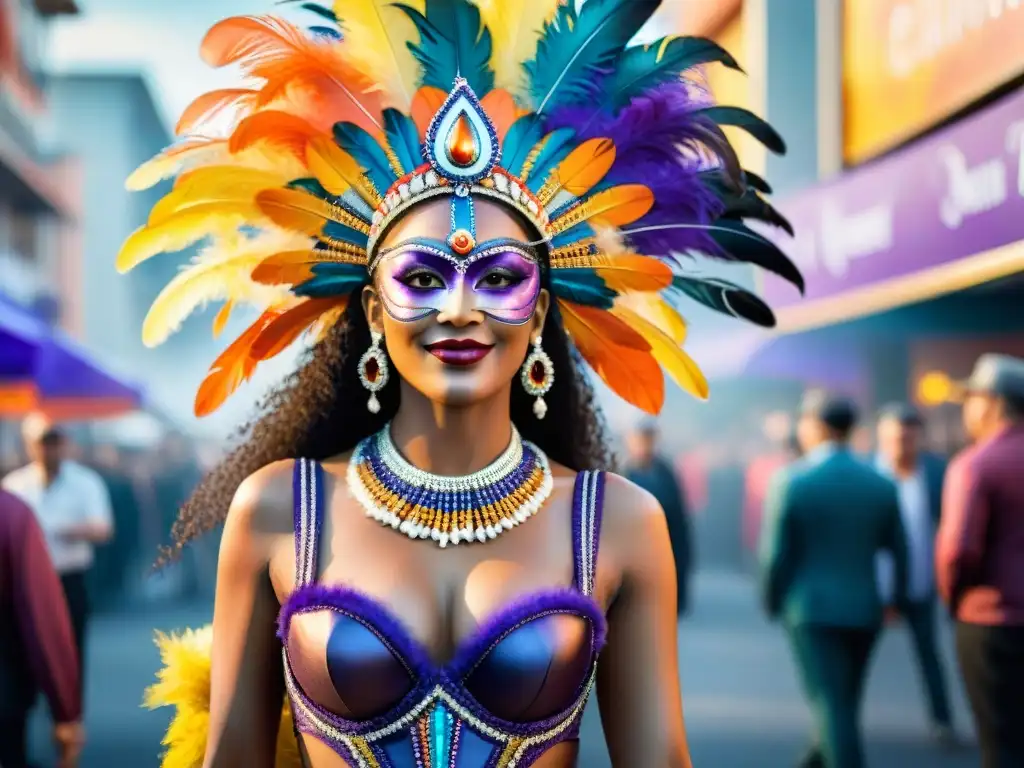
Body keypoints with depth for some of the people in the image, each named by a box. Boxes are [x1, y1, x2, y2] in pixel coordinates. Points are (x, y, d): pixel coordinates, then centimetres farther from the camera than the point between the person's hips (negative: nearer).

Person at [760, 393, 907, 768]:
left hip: (811, 609, -5)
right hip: (864, 610, 5)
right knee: (843, 702, 19)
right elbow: (899, 551, 8)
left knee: (832, 706, -6)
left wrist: (771, 602, 7)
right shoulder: (881, 485, 2)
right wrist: (898, 599, 23)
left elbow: (775, 554, -9)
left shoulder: (790, 481, -10)